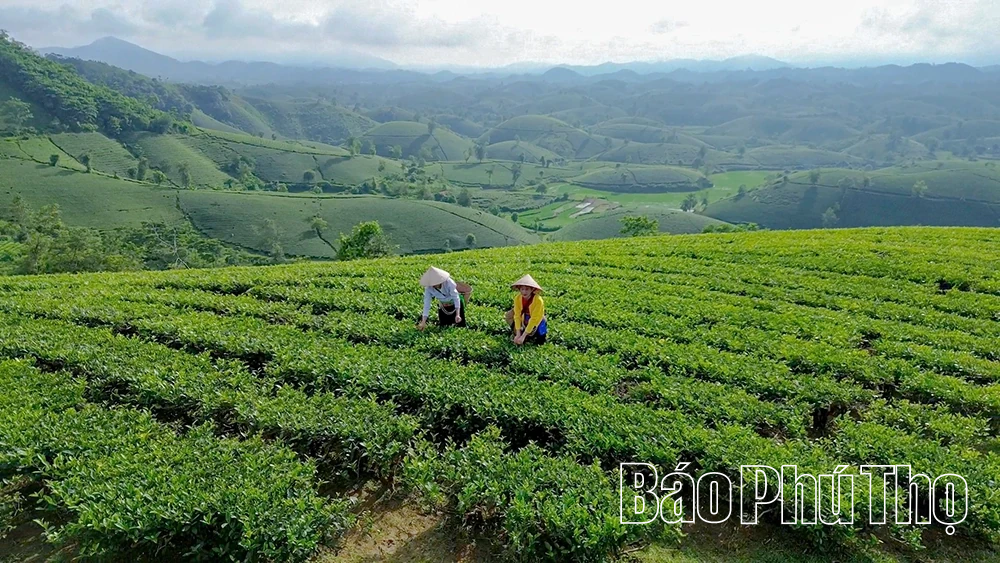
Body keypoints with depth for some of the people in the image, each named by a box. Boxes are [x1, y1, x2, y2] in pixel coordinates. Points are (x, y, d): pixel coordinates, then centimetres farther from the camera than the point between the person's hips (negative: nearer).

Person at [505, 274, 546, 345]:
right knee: (509, 314, -13)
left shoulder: (538, 300, -32)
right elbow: (517, 315, -20)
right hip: (524, 318, 4)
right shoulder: (517, 298, -20)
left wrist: (523, 336, -32)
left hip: (537, 321, -3)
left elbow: (534, 319, -31)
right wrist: (518, 334, -27)